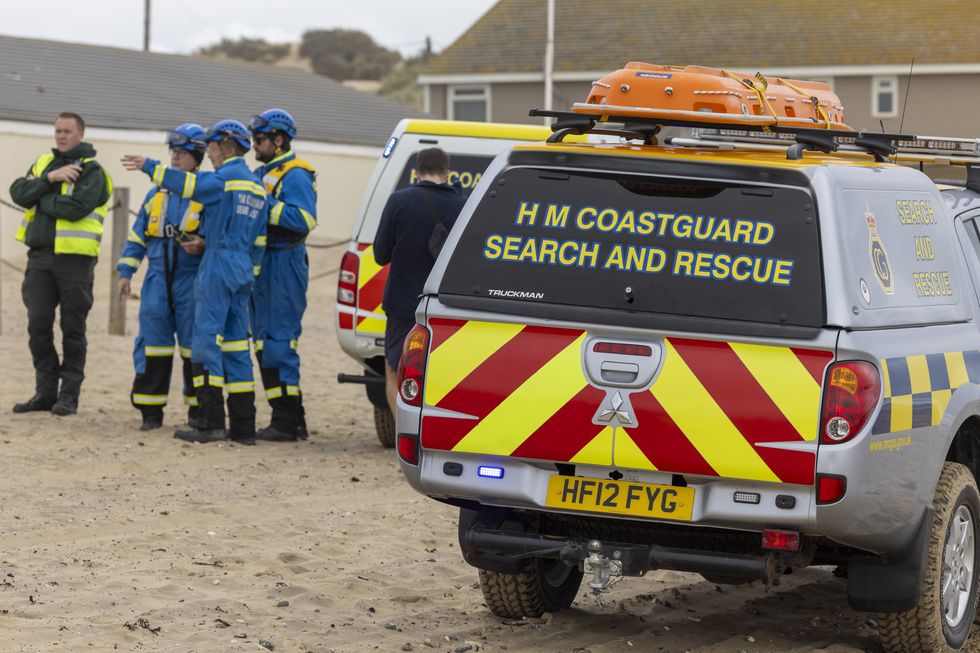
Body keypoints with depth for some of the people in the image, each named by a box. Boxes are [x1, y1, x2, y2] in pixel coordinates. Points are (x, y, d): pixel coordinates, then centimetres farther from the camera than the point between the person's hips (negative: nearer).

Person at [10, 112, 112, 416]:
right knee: (38, 325, 4)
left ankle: (69, 394, 7)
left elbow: (77, 207, -20)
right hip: (40, 256, 5)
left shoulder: (91, 171, -4)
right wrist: (49, 178, -15)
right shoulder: (43, 163, 14)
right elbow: (19, 193, -2)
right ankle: (45, 391, 13)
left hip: (74, 259, -5)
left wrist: (39, 197, -8)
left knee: (73, 329, 1)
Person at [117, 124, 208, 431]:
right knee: (152, 341, 1)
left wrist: (203, 245, -20)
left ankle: (198, 408, 9)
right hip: (158, 279, 4)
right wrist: (126, 271, 11)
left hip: (192, 280, -4)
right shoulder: (156, 194, 14)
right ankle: (151, 410, 5)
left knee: (194, 343, 0)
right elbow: (138, 234, 18)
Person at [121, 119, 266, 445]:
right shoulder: (256, 186, 18)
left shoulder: (225, 177, -8)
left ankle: (211, 421, -14)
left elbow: (189, 184, -22)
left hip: (219, 263, -9)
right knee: (236, 343, 8)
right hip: (242, 270, 9)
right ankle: (243, 426, 6)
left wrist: (149, 166, -15)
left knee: (207, 338, -8)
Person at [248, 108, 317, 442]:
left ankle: (287, 422, -9)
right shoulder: (263, 174, 19)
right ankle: (290, 419, 16)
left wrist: (266, 207, -24)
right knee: (264, 343, 12)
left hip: (285, 266, -10)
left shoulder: (294, 175, -11)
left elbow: (305, 219, -23)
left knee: (279, 343, -11)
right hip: (262, 265, 10)